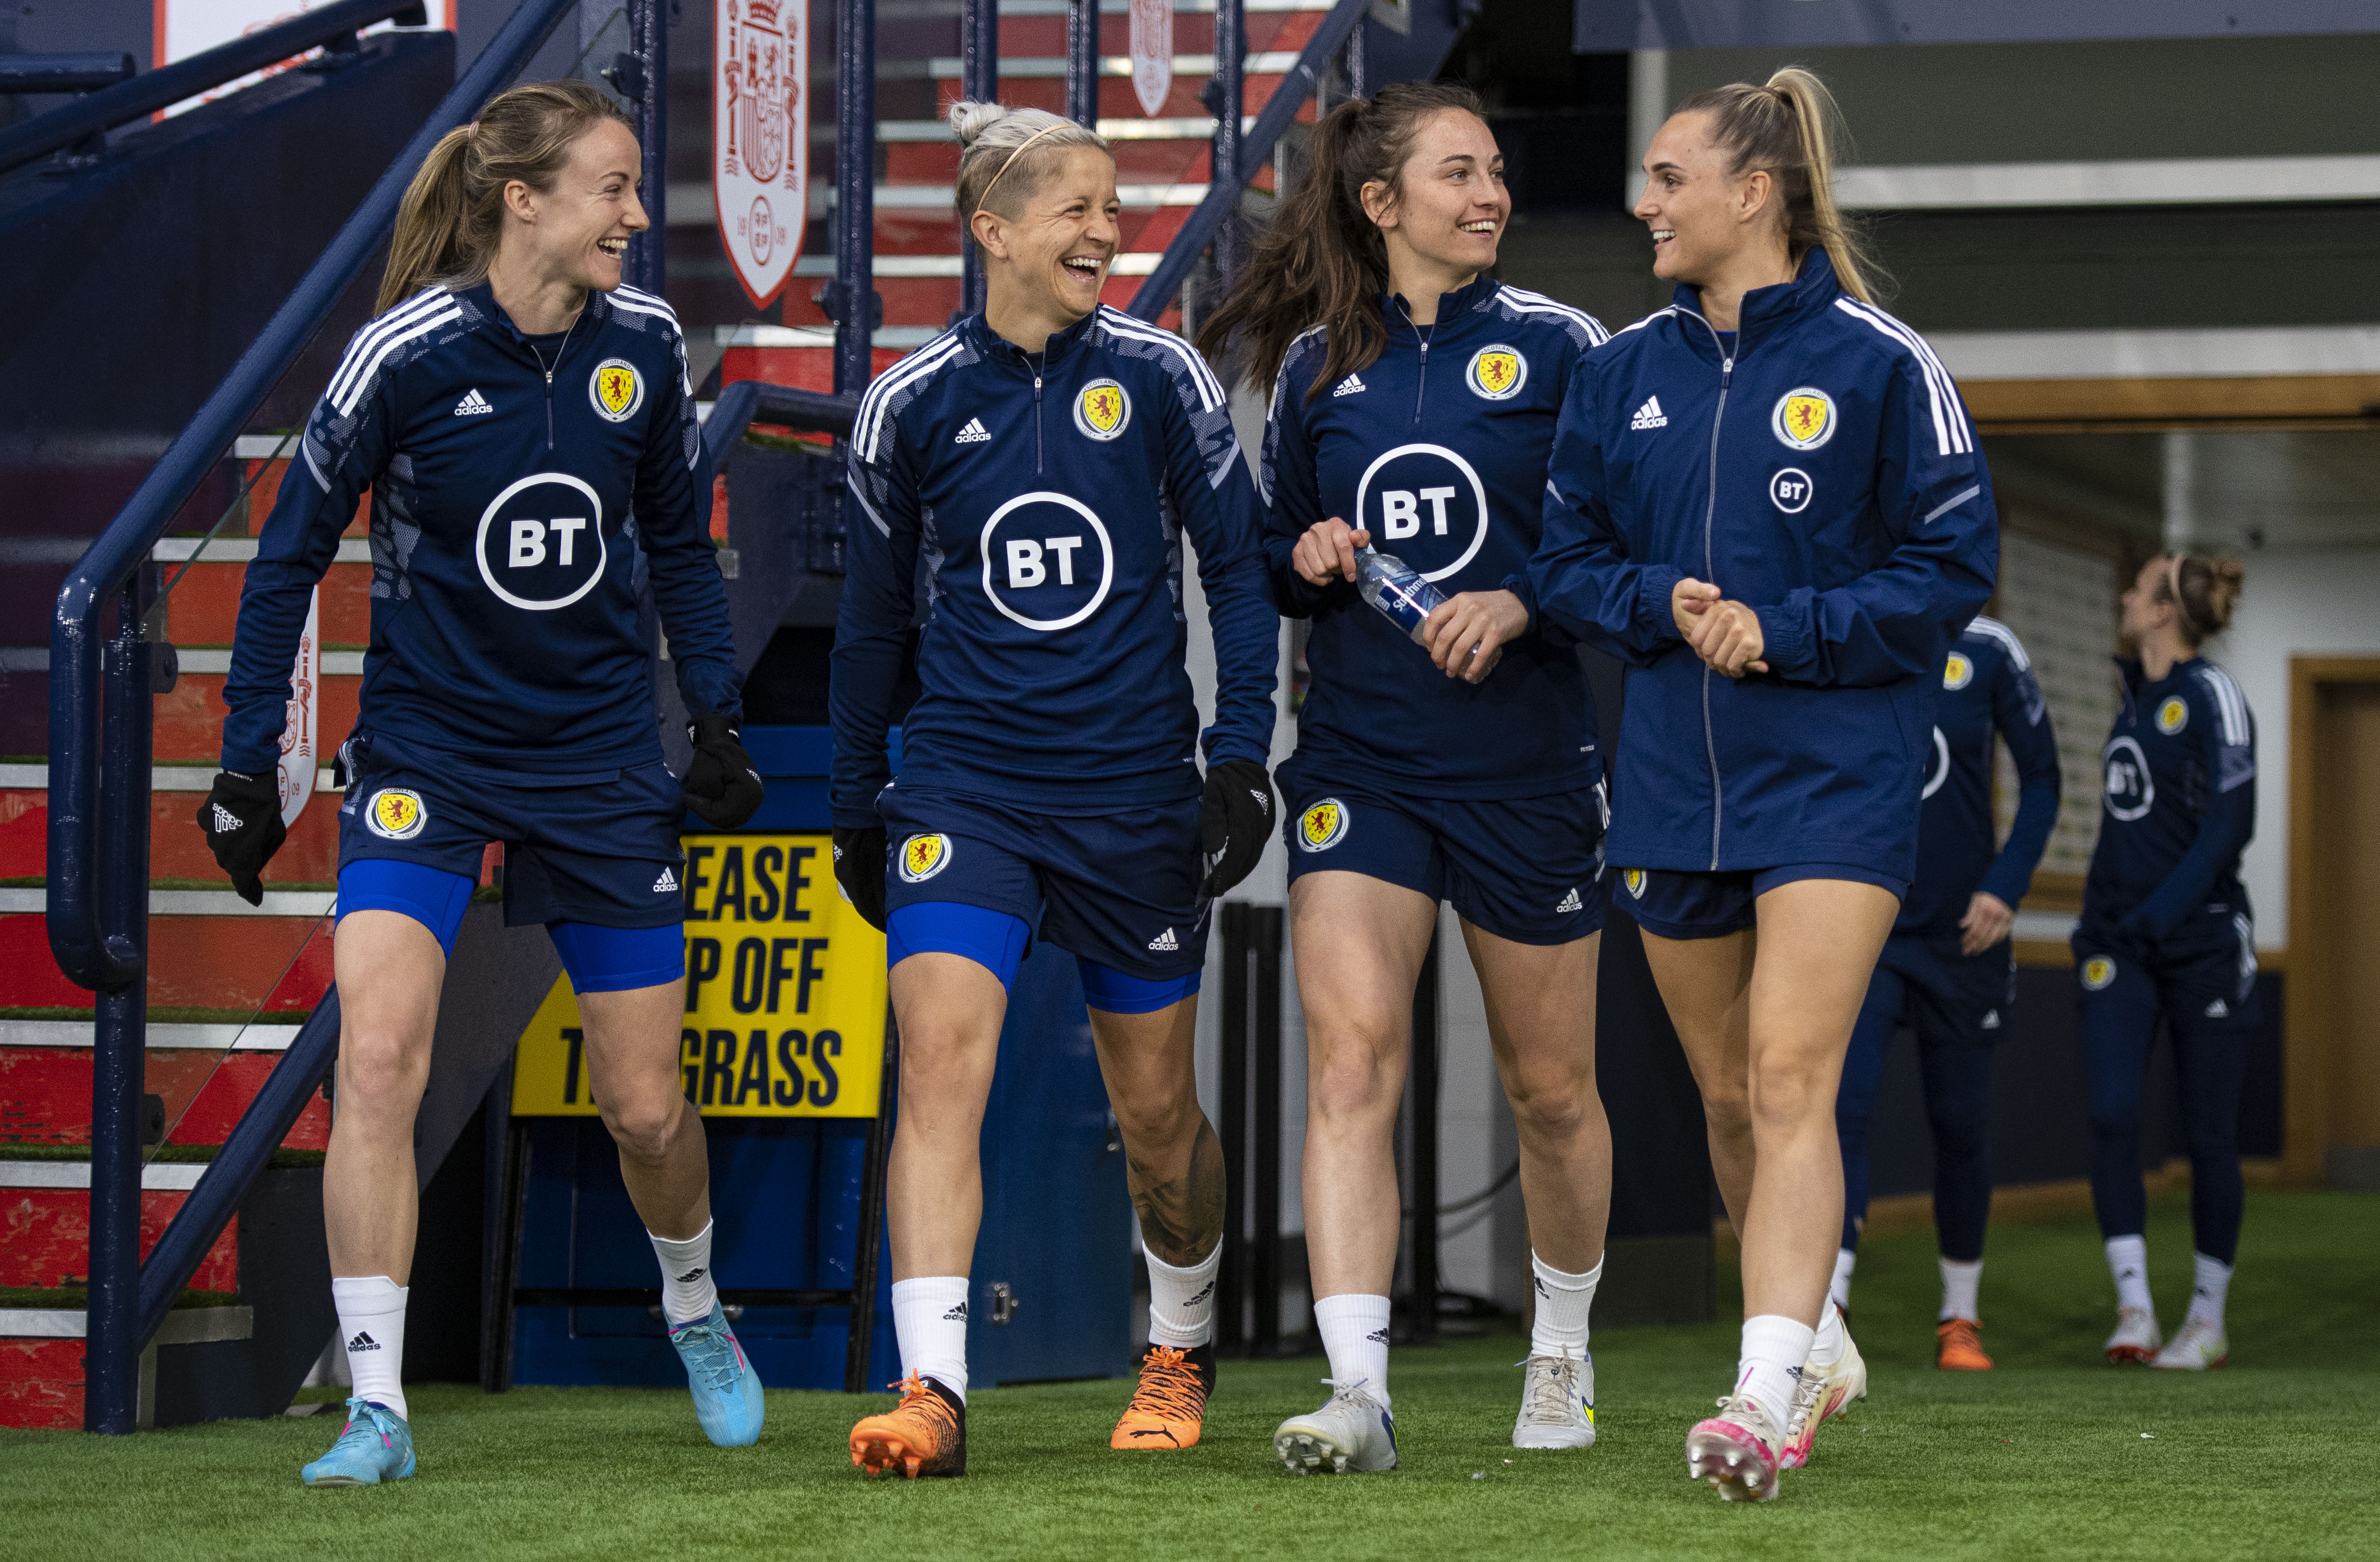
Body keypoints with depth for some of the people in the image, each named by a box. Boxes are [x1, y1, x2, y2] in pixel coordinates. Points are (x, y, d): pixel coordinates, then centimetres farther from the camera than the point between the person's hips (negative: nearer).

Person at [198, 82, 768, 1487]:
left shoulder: (644, 344, -4)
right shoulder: (409, 354, -16)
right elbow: (292, 554, -6)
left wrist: (719, 723, 8)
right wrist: (249, 765, -6)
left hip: (602, 762, 3)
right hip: (426, 752, -3)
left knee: (647, 1107, 7)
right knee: (378, 1060, -20)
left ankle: (695, 1310, 39)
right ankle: (379, 1410, -12)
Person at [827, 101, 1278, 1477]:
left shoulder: (1158, 376, -1)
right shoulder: (912, 404, 1)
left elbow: (1239, 564, 4)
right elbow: (875, 613, 12)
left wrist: (1243, 755, -4)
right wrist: (857, 807, 14)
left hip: (1135, 792, 0)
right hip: (965, 784, 0)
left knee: (1158, 1109, 10)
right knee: (941, 1055, -18)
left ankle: (1183, 1350, 35)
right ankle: (932, 1392, -21)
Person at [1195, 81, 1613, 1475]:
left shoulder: (1555, 347, -1)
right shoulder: (1318, 362, 6)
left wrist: (1523, 602, -18)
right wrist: (1308, 560, -5)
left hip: (1527, 759, -1)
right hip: (1359, 759, 1)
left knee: (1551, 1087, 10)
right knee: (1350, 1053, -16)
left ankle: (1564, 1350, 34)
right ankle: (1359, 1395, -20)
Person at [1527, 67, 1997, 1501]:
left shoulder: (1877, 362, -6)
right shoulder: (1626, 372, 8)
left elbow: (1955, 563, -6)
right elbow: (1565, 557, 13)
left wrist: (1784, 628, -15)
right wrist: (1662, 603, -8)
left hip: (1837, 776, -6)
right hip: (1675, 778, 6)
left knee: (1791, 1081, -17)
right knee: (1728, 1097, 14)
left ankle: (1769, 1394, -22)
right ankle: (1820, 1345, 34)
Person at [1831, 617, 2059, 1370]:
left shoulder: (1986, 651, -6)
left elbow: (2041, 777, 3)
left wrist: (2006, 887, -8)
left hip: (1961, 935, 1)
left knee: (1958, 1126, 9)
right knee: (1842, 1108, -18)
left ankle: (1960, 1315, 28)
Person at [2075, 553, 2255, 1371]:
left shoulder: (2211, 697, -9)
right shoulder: (2132, 687, 12)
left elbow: (2229, 826, -15)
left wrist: (2159, 914, -21)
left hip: (2200, 936, -6)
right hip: (2117, 937, 6)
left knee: (2209, 1133, 2)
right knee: (2112, 1116, -11)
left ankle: (2207, 1318, 13)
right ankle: (2133, 1307, -13)